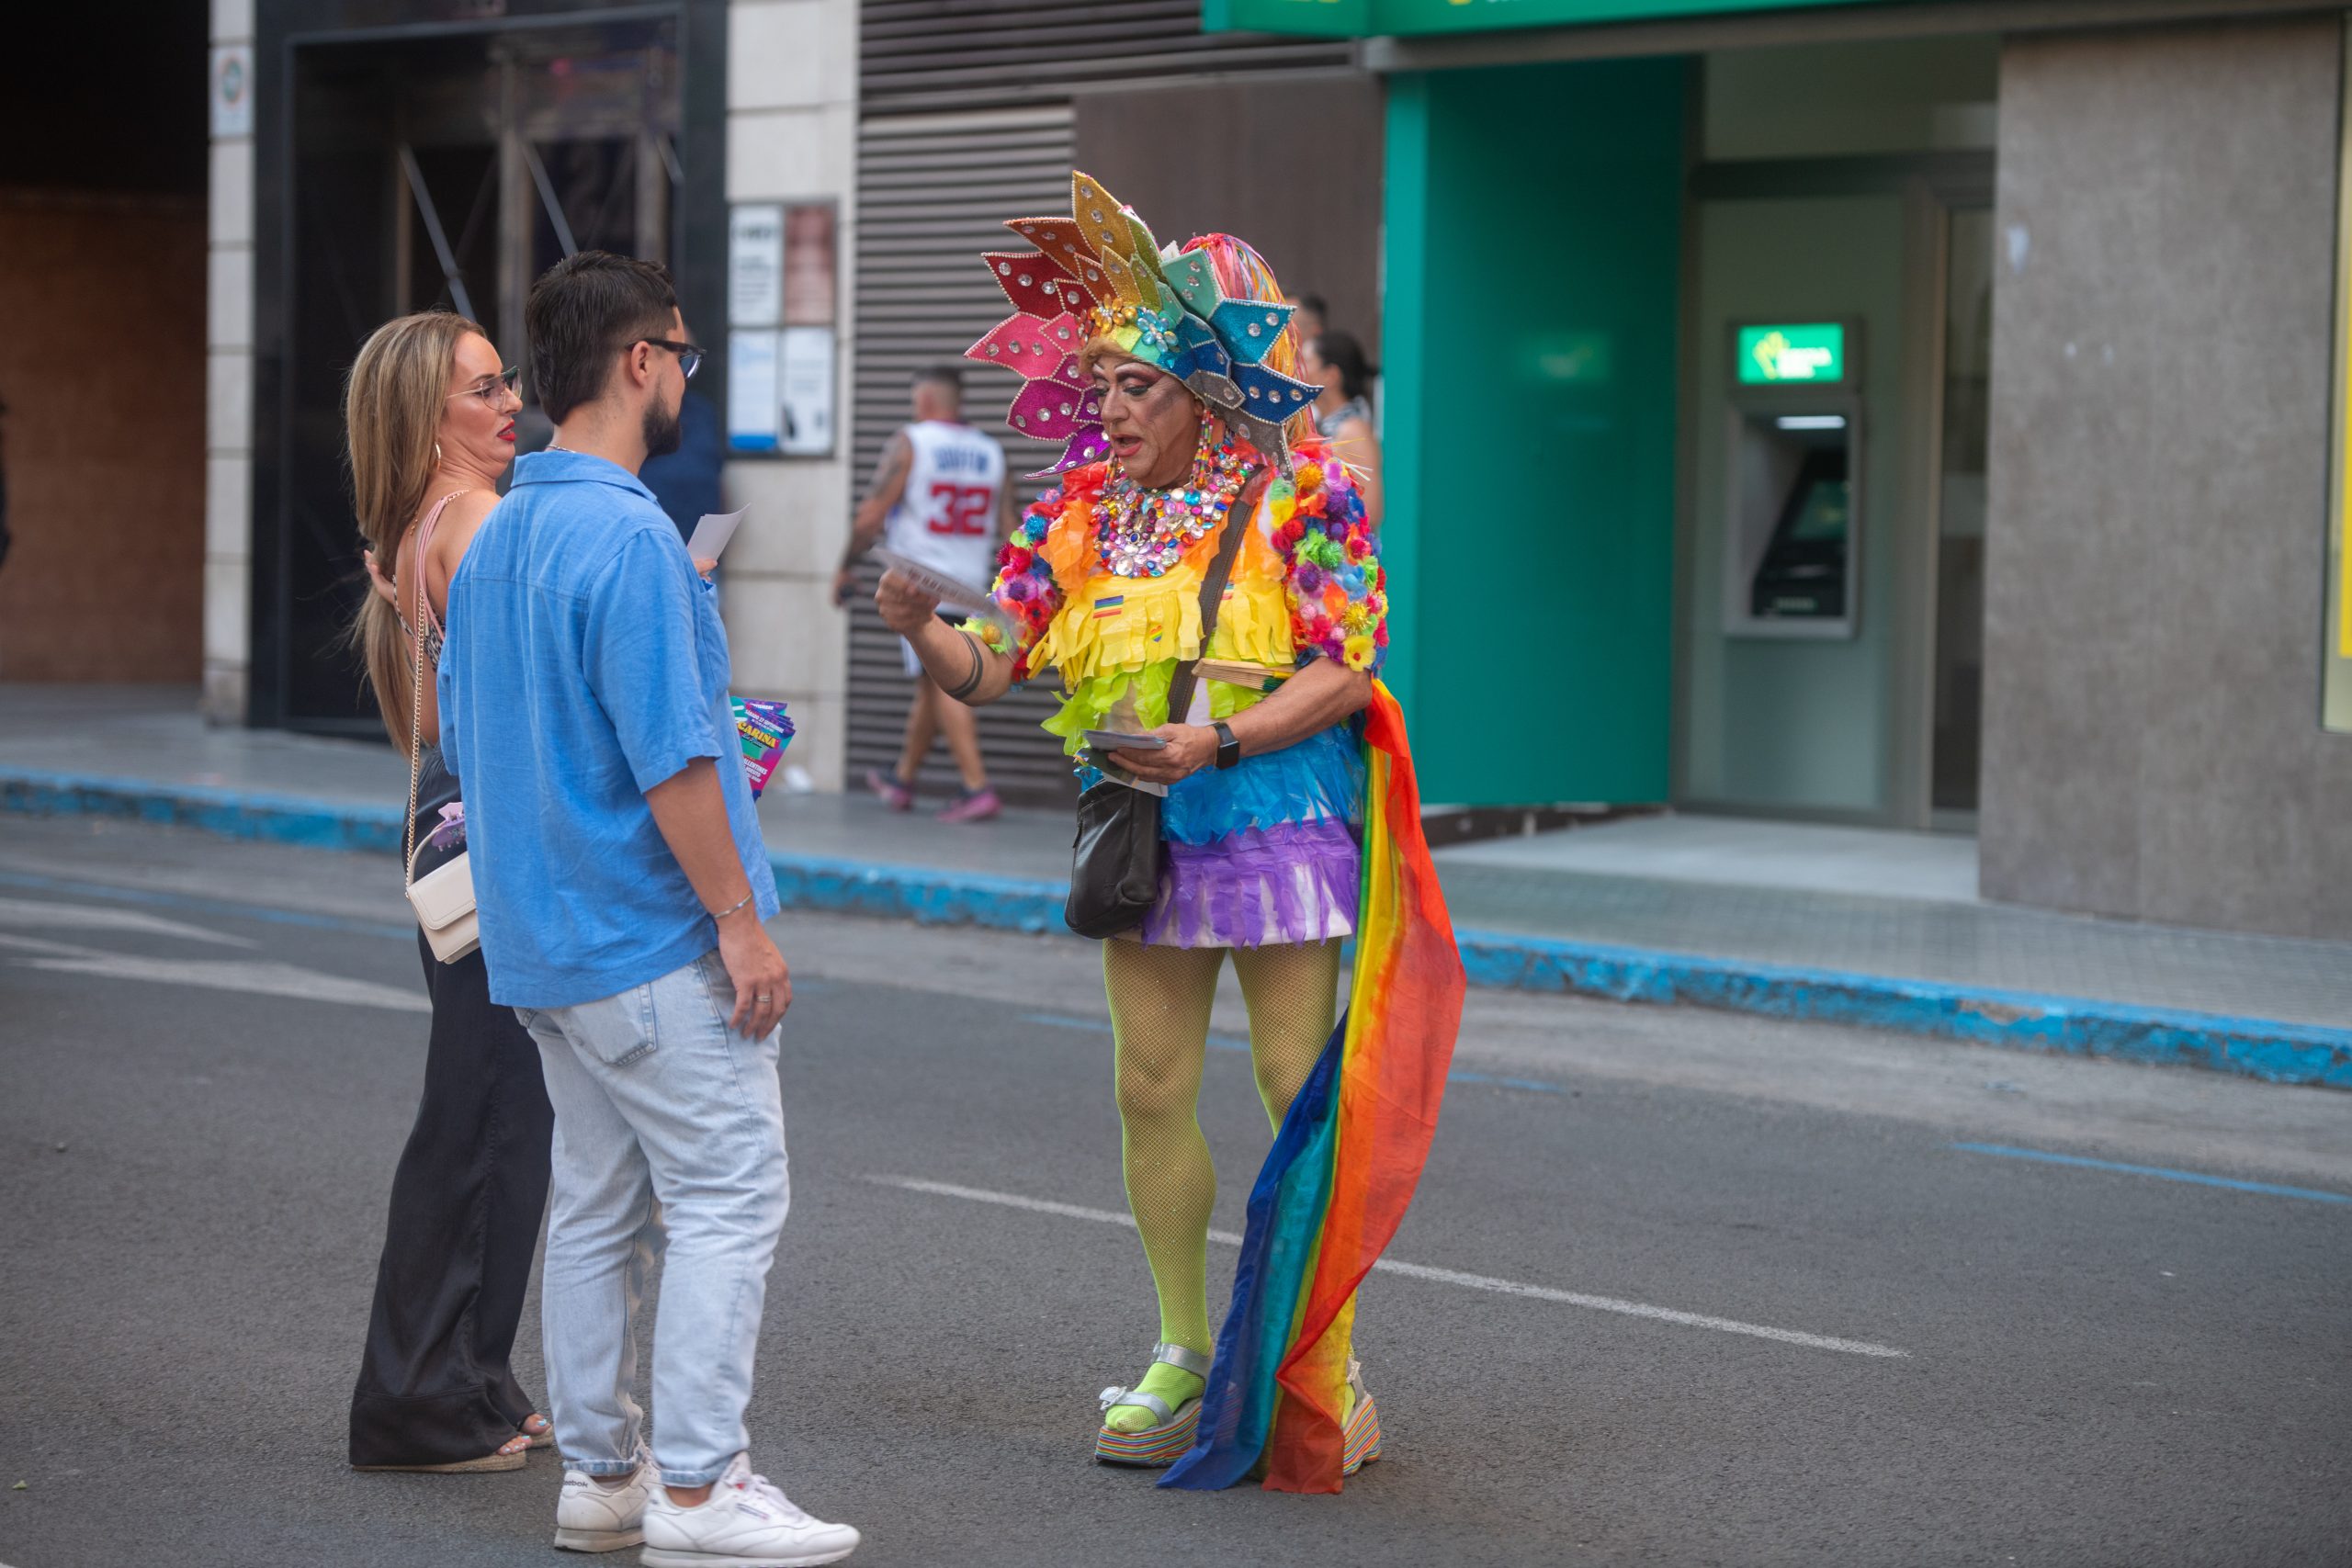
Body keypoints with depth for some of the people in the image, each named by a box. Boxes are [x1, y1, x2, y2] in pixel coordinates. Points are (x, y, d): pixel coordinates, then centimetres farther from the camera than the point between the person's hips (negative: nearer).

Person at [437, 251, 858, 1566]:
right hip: (655, 938, -9)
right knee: (729, 1199, -4)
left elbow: (467, 742, 18)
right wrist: (740, 918, -16)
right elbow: (669, 756, -22)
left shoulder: (493, 538, 12)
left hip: (541, 938, 9)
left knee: (597, 1206, 13)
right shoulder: (628, 535, -18)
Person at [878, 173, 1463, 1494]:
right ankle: (1186, 1352, 21)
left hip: (1279, 825, -5)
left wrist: (1220, 741, -24)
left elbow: (1348, 668, -13)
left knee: (1303, 1088, -1)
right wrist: (925, 628, -18)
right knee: (1152, 1092, 7)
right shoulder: (1081, 509, 5)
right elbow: (991, 668, 4)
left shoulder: (1299, 492, -9)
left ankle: (1327, 1360, 9)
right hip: (1145, 833, 5)